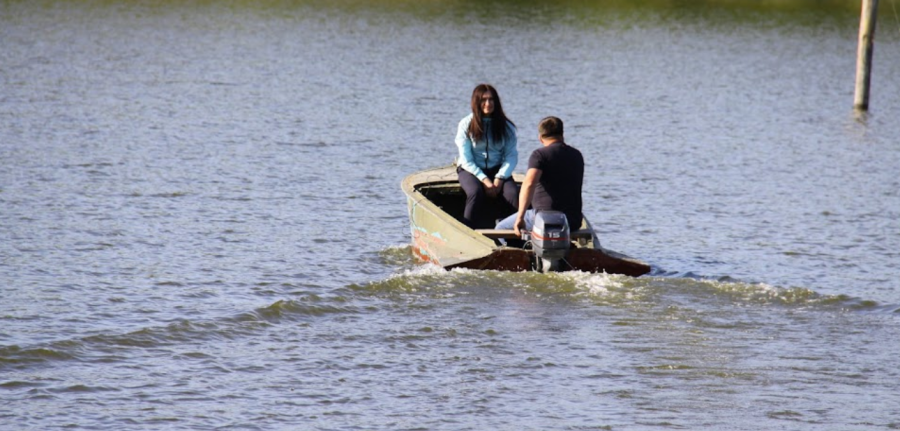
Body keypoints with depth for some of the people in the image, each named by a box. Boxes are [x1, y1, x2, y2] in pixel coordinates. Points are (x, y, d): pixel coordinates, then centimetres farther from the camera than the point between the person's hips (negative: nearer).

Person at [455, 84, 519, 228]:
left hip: (497, 169, 2)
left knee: (513, 194, -28)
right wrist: (484, 180, -17)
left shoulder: (506, 127, 4)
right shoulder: (466, 125, -1)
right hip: (470, 170, -2)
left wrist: (499, 178, -16)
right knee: (476, 193, -35)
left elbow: (512, 156, 0)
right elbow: (466, 159, -5)